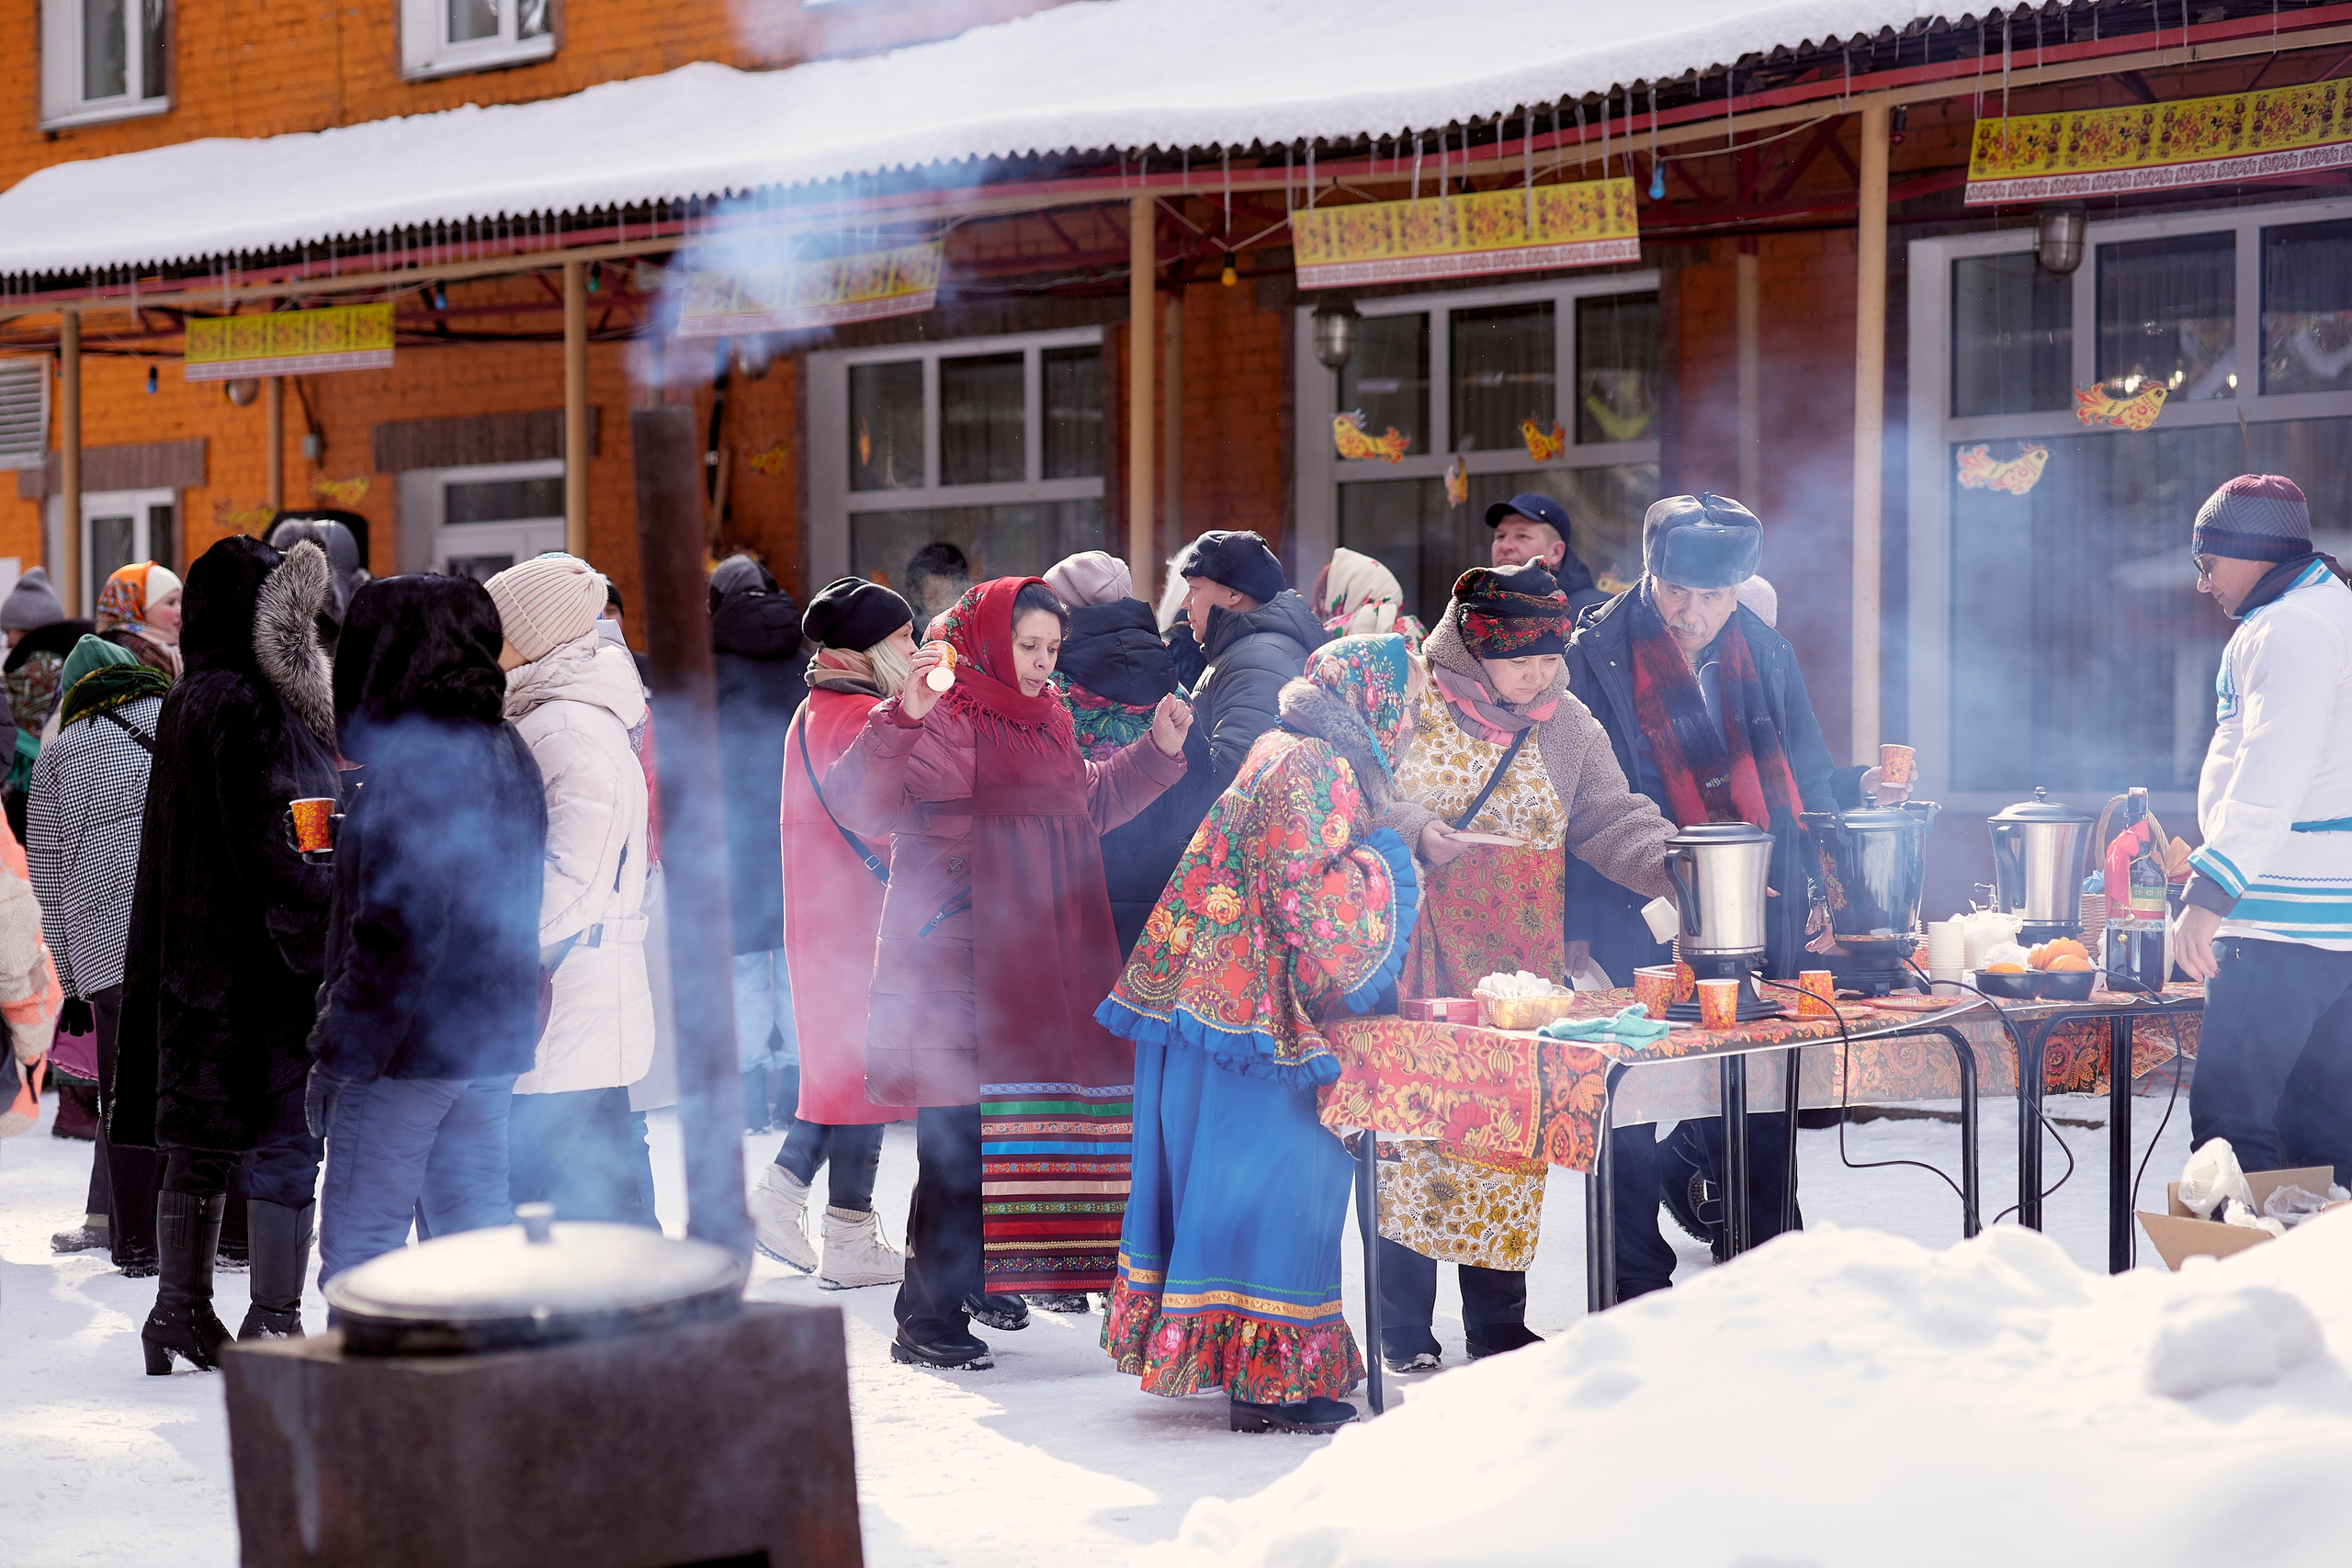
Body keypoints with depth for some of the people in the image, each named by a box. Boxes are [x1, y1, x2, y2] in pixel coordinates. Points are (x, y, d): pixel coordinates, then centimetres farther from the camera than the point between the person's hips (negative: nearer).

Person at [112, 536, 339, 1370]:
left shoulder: (187, 706, 14)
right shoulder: (245, 710, -16)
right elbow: (272, 848, -21)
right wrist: (325, 945, -18)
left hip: (195, 959, 10)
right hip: (259, 966, -10)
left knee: (201, 1143, 15)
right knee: (284, 1143, -4)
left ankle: (180, 1311, 22)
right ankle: (273, 1324, -2)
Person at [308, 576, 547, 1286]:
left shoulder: (411, 760, -15)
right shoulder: (508, 754, 13)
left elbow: (399, 929, -20)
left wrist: (341, 1052, -15)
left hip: (412, 1045, -9)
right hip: (494, 1040, 9)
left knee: (358, 1251, -3)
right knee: (475, 1234, 13)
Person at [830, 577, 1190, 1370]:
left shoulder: (1046, 722, 15)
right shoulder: (941, 721, -11)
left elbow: (1090, 804, 31)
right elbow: (857, 806, -25)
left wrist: (1158, 750, 21)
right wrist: (903, 716, -38)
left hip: (1041, 963, 8)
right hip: (961, 967, -8)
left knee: (1020, 1119, 15)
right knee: (959, 1135, -9)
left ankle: (980, 1277, 31)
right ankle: (926, 1319, -3)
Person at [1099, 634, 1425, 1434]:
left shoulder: (1285, 754, 17)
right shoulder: (1315, 769, -14)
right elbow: (1307, 896, -21)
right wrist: (1382, 863, -6)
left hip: (1213, 999, 10)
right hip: (1257, 1010, -10)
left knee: (1225, 1180, 13)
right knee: (1272, 1180, -5)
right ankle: (1267, 1379, 0)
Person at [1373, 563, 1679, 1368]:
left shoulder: (1568, 725, 8)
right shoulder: (1409, 706, -3)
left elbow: (1612, 820, 5)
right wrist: (1415, 834, -18)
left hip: (1521, 960, 3)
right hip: (1422, 953, -3)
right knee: (1413, 1119, -5)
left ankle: (1498, 1325, 13)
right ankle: (1404, 1330, 4)